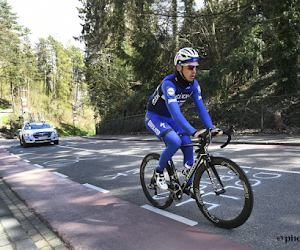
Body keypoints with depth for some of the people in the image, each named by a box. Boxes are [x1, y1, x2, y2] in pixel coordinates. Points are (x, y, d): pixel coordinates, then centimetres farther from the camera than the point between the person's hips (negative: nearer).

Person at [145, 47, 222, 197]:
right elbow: (175, 112, -43)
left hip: (170, 119, 7)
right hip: (154, 117, -6)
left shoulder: (193, 84, -10)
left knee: (188, 147, -4)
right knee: (175, 142, -30)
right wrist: (193, 132, -53)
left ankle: (189, 186, 12)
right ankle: (159, 172, -3)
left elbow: (201, 108, -11)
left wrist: (212, 128, -26)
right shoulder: (169, 83, -32)